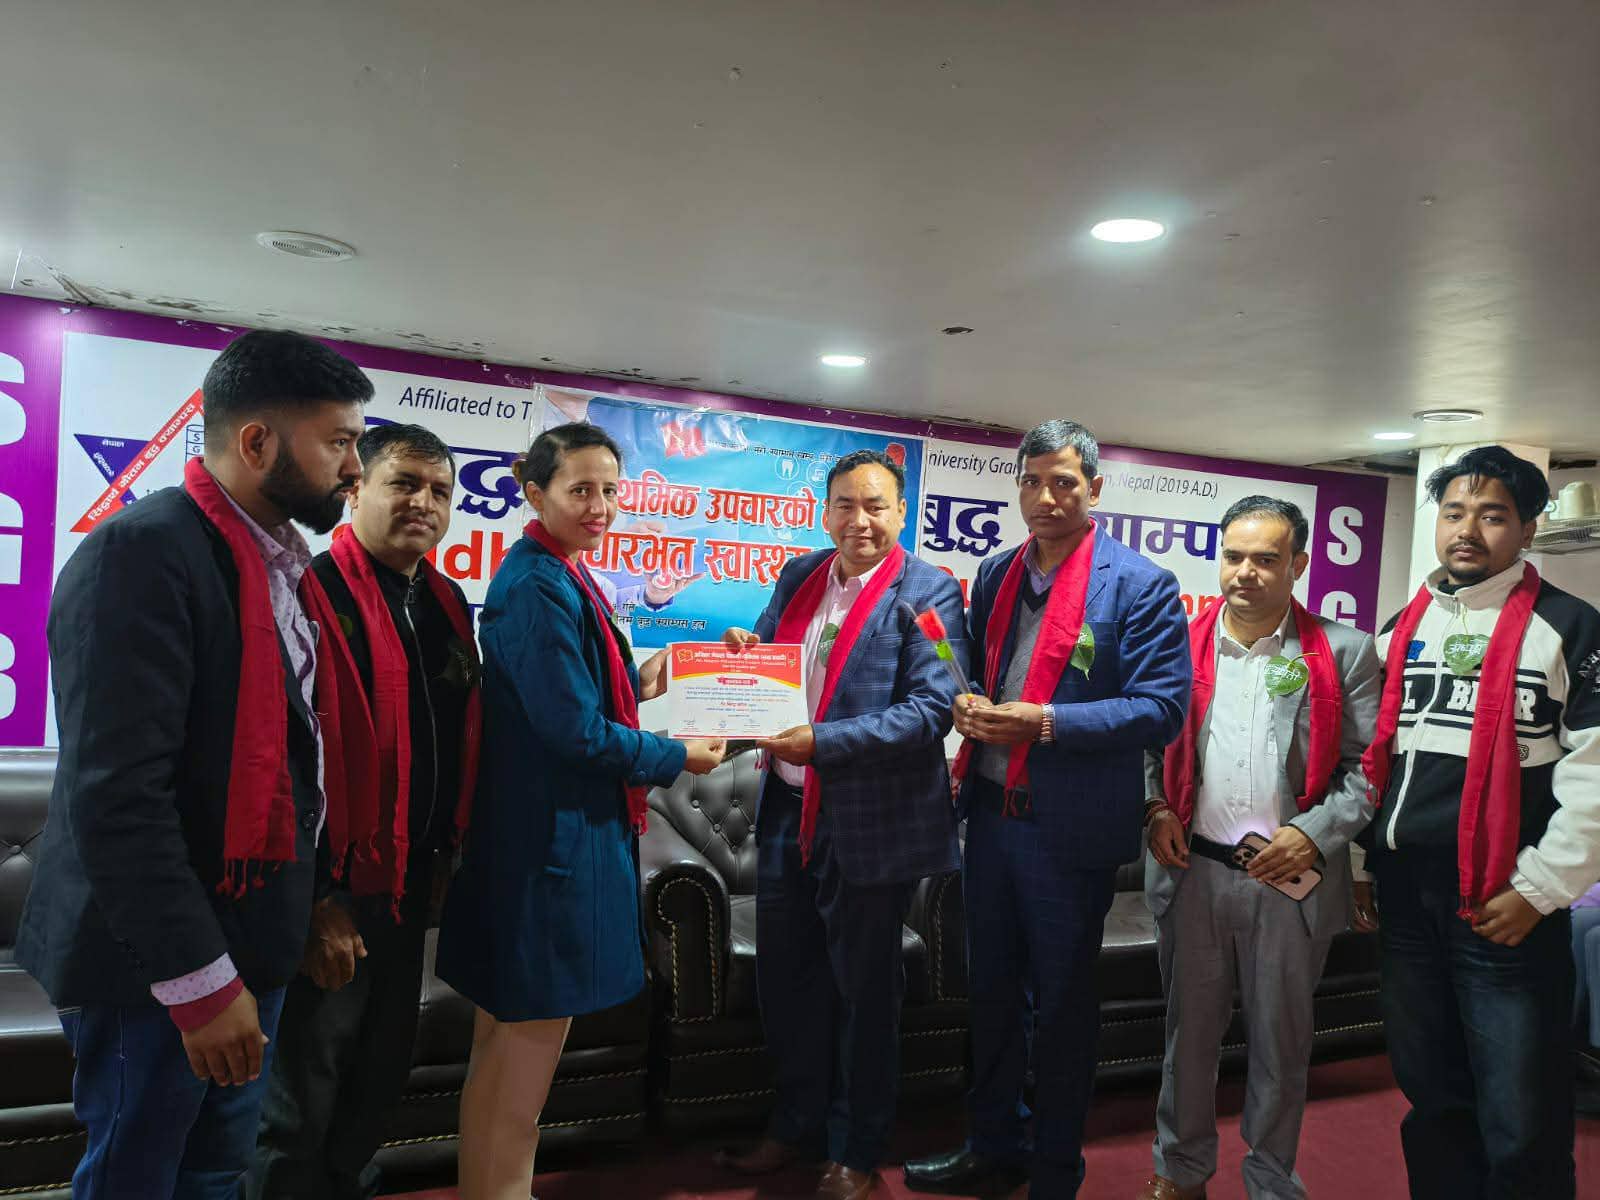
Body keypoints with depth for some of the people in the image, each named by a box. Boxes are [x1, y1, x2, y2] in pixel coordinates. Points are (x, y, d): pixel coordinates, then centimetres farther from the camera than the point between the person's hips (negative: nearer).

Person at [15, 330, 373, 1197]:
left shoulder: (283, 562, 8)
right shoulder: (142, 554, -20)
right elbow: (115, 794, -24)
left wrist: (314, 906, 14)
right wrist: (197, 980, -22)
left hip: (252, 942, 8)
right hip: (158, 967, -8)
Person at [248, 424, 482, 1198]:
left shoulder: (448, 603, 8)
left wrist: (449, 850, 12)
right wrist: (314, 897, -19)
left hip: (411, 881, 8)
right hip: (334, 891, -7)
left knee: (381, 1079, 22)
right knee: (302, 1103, 9)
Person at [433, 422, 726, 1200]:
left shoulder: (559, 577, 11)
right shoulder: (538, 588, -20)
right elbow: (576, 732, -21)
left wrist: (635, 687, 4)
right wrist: (679, 758, -10)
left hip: (537, 829, 10)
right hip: (554, 836, -10)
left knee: (504, 1042, 21)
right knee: (532, 1043, 4)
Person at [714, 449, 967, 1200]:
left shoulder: (926, 592, -11)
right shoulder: (798, 577, 7)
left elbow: (931, 709, -19)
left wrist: (822, 742, -27)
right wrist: (742, 657, -11)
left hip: (871, 821, -6)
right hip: (788, 809, 6)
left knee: (863, 989, 11)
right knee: (783, 975, 18)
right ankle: (796, 1128, 41)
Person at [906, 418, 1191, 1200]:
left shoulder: (1139, 586, -10)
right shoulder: (994, 573, 8)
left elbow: (1161, 708, -15)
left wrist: (1044, 721, -23)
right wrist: (967, 706, -8)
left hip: (1069, 831, -5)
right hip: (990, 813, 6)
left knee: (1061, 1004, 11)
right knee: (991, 989, 18)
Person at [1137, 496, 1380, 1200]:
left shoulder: (1345, 653, -1)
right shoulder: (1179, 645, 4)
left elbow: (1367, 766, -2)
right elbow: (1148, 744, 11)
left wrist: (1315, 833, -13)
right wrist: (1156, 809, -5)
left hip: (1290, 878, -1)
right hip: (1194, 870, 2)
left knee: (1281, 1041, 13)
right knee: (1189, 1029, 15)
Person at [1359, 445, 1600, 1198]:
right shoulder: (1402, 630, 11)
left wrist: (1539, 891, -13)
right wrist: (1364, 862, 11)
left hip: (1505, 908, -5)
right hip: (1406, 897, 5)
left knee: (1520, 1122, 4)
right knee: (1429, 1097, 17)